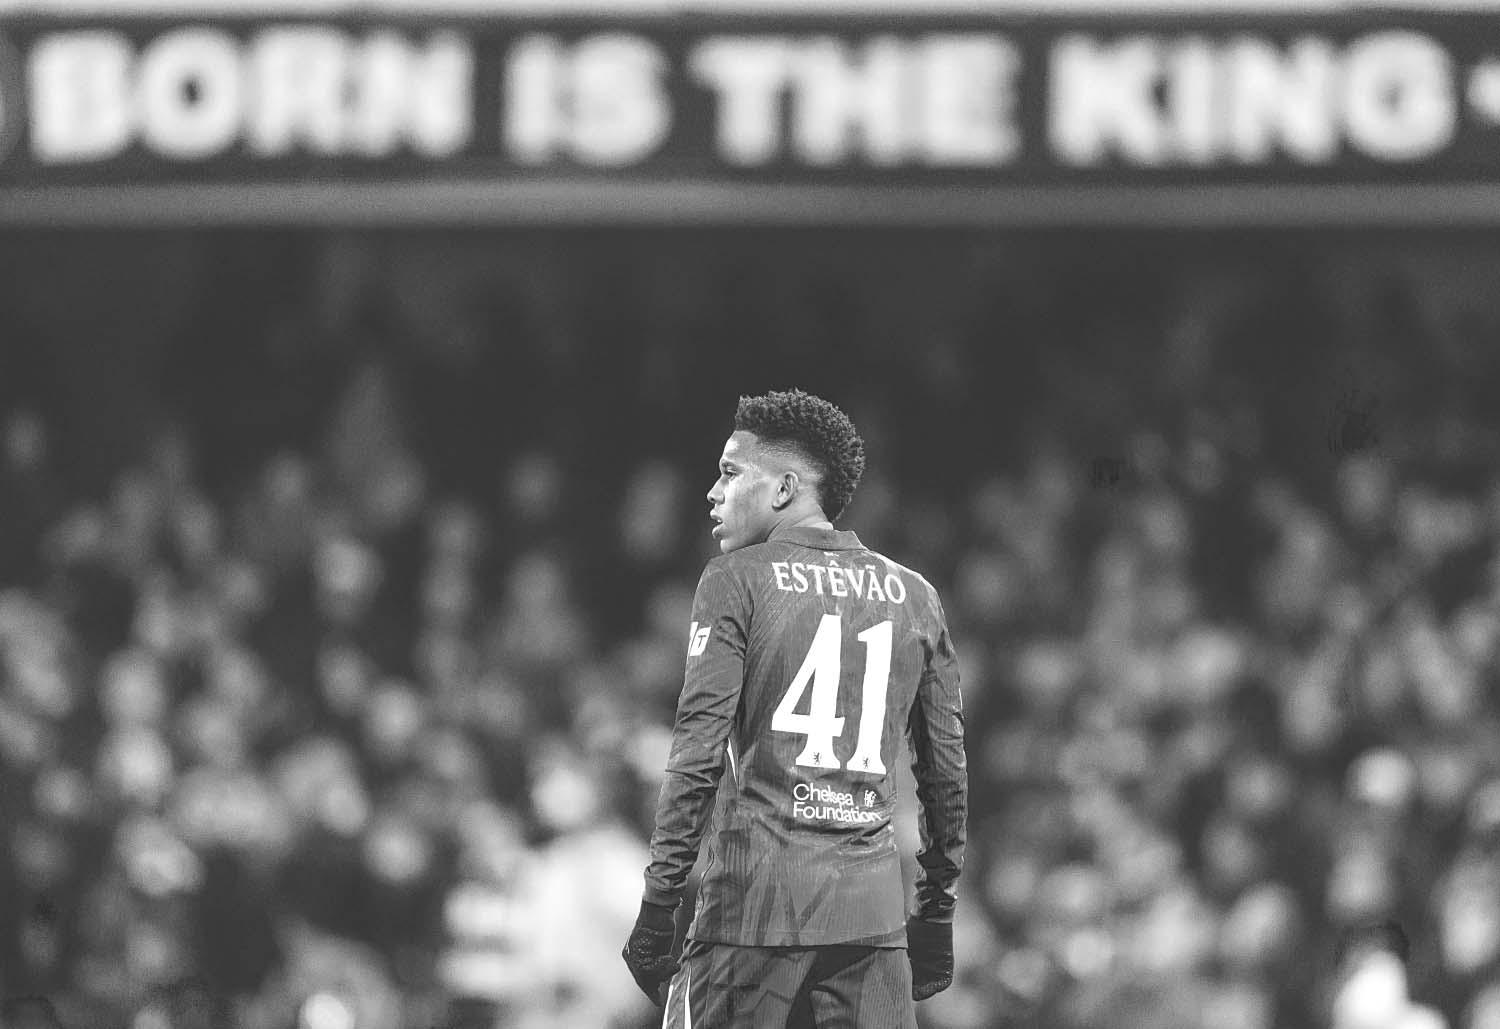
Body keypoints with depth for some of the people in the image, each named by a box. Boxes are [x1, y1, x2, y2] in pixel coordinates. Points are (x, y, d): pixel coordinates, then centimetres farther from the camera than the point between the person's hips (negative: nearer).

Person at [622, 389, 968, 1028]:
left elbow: (698, 756, -7)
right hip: (874, 914, 4)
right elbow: (947, 770, 14)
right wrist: (936, 912, 22)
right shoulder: (912, 596, 13)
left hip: (755, 900, -4)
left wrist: (657, 907, -5)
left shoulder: (737, 582, -1)